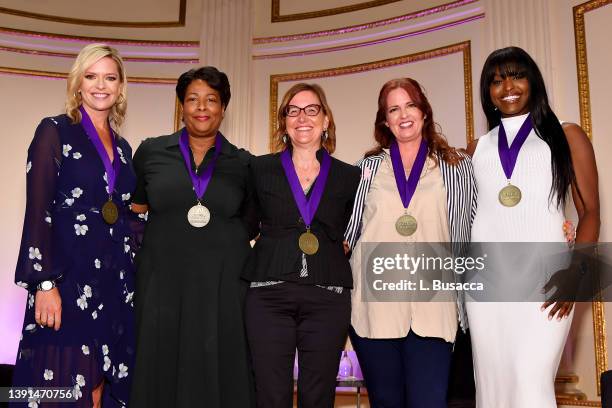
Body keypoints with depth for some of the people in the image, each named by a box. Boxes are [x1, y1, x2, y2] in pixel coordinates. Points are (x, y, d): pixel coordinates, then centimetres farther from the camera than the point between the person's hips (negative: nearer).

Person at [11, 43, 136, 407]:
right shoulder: (55, 131, -1)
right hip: (68, 279, -5)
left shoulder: (123, 147, 15)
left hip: (116, 284, 6)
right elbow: (37, 211, -8)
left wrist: (132, 278, 14)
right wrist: (44, 283, -16)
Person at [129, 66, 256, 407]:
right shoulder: (151, 152, 6)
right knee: (162, 375, 5)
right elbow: (134, 211, 15)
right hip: (164, 284, 0)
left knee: (220, 377, 4)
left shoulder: (242, 163, 6)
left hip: (224, 286, 0)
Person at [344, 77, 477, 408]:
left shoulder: (457, 167, 10)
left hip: (431, 309, -1)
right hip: (373, 307, 2)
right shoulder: (368, 168, 13)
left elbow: (473, 230, 12)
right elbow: (347, 233, 16)